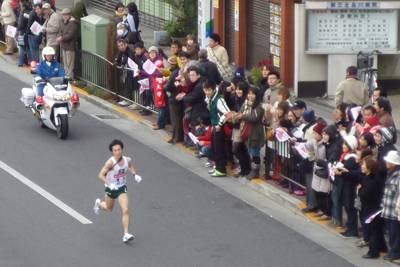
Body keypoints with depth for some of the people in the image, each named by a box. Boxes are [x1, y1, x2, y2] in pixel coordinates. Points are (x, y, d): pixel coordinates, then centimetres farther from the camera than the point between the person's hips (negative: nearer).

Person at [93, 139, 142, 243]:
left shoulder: (128, 160, -12)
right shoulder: (110, 162, -27)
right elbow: (101, 175, -28)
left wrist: (135, 175, -5)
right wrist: (109, 184, -41)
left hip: (122, 188, 2)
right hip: (111, 188, -2)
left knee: (125, 210, -13)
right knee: (109, 208, 22)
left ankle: (126, 234, -10)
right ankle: (99, 203, 58)